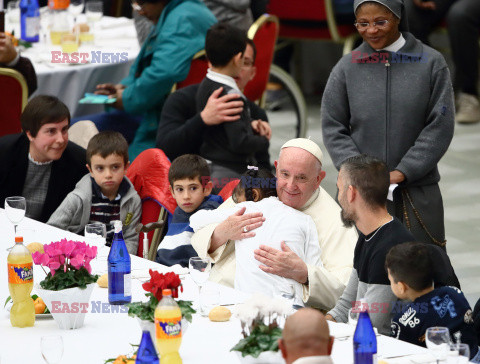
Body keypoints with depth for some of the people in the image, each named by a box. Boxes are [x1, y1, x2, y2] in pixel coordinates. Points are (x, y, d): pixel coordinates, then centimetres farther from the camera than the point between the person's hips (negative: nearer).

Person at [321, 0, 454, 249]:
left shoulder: (431, 63, 1)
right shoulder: (347, 68, 5)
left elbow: (440, 126, -3)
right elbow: (332, 128, 5)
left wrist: (402, 172, -10)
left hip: (417, 192, -1)